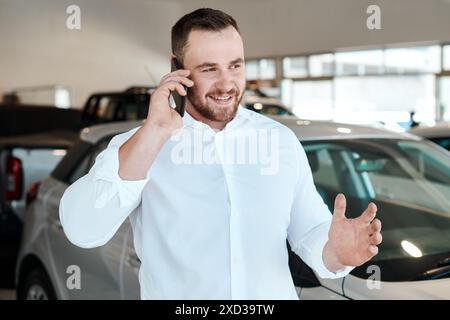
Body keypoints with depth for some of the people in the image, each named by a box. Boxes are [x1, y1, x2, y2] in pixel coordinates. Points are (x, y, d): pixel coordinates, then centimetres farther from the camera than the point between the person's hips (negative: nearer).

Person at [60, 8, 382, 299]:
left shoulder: (282, 140, -2)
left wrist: (334, 252, -22)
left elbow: (309, 233, 0)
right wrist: (154, 132, -28)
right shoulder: (135, 147, -10)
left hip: (275, 292, 2)